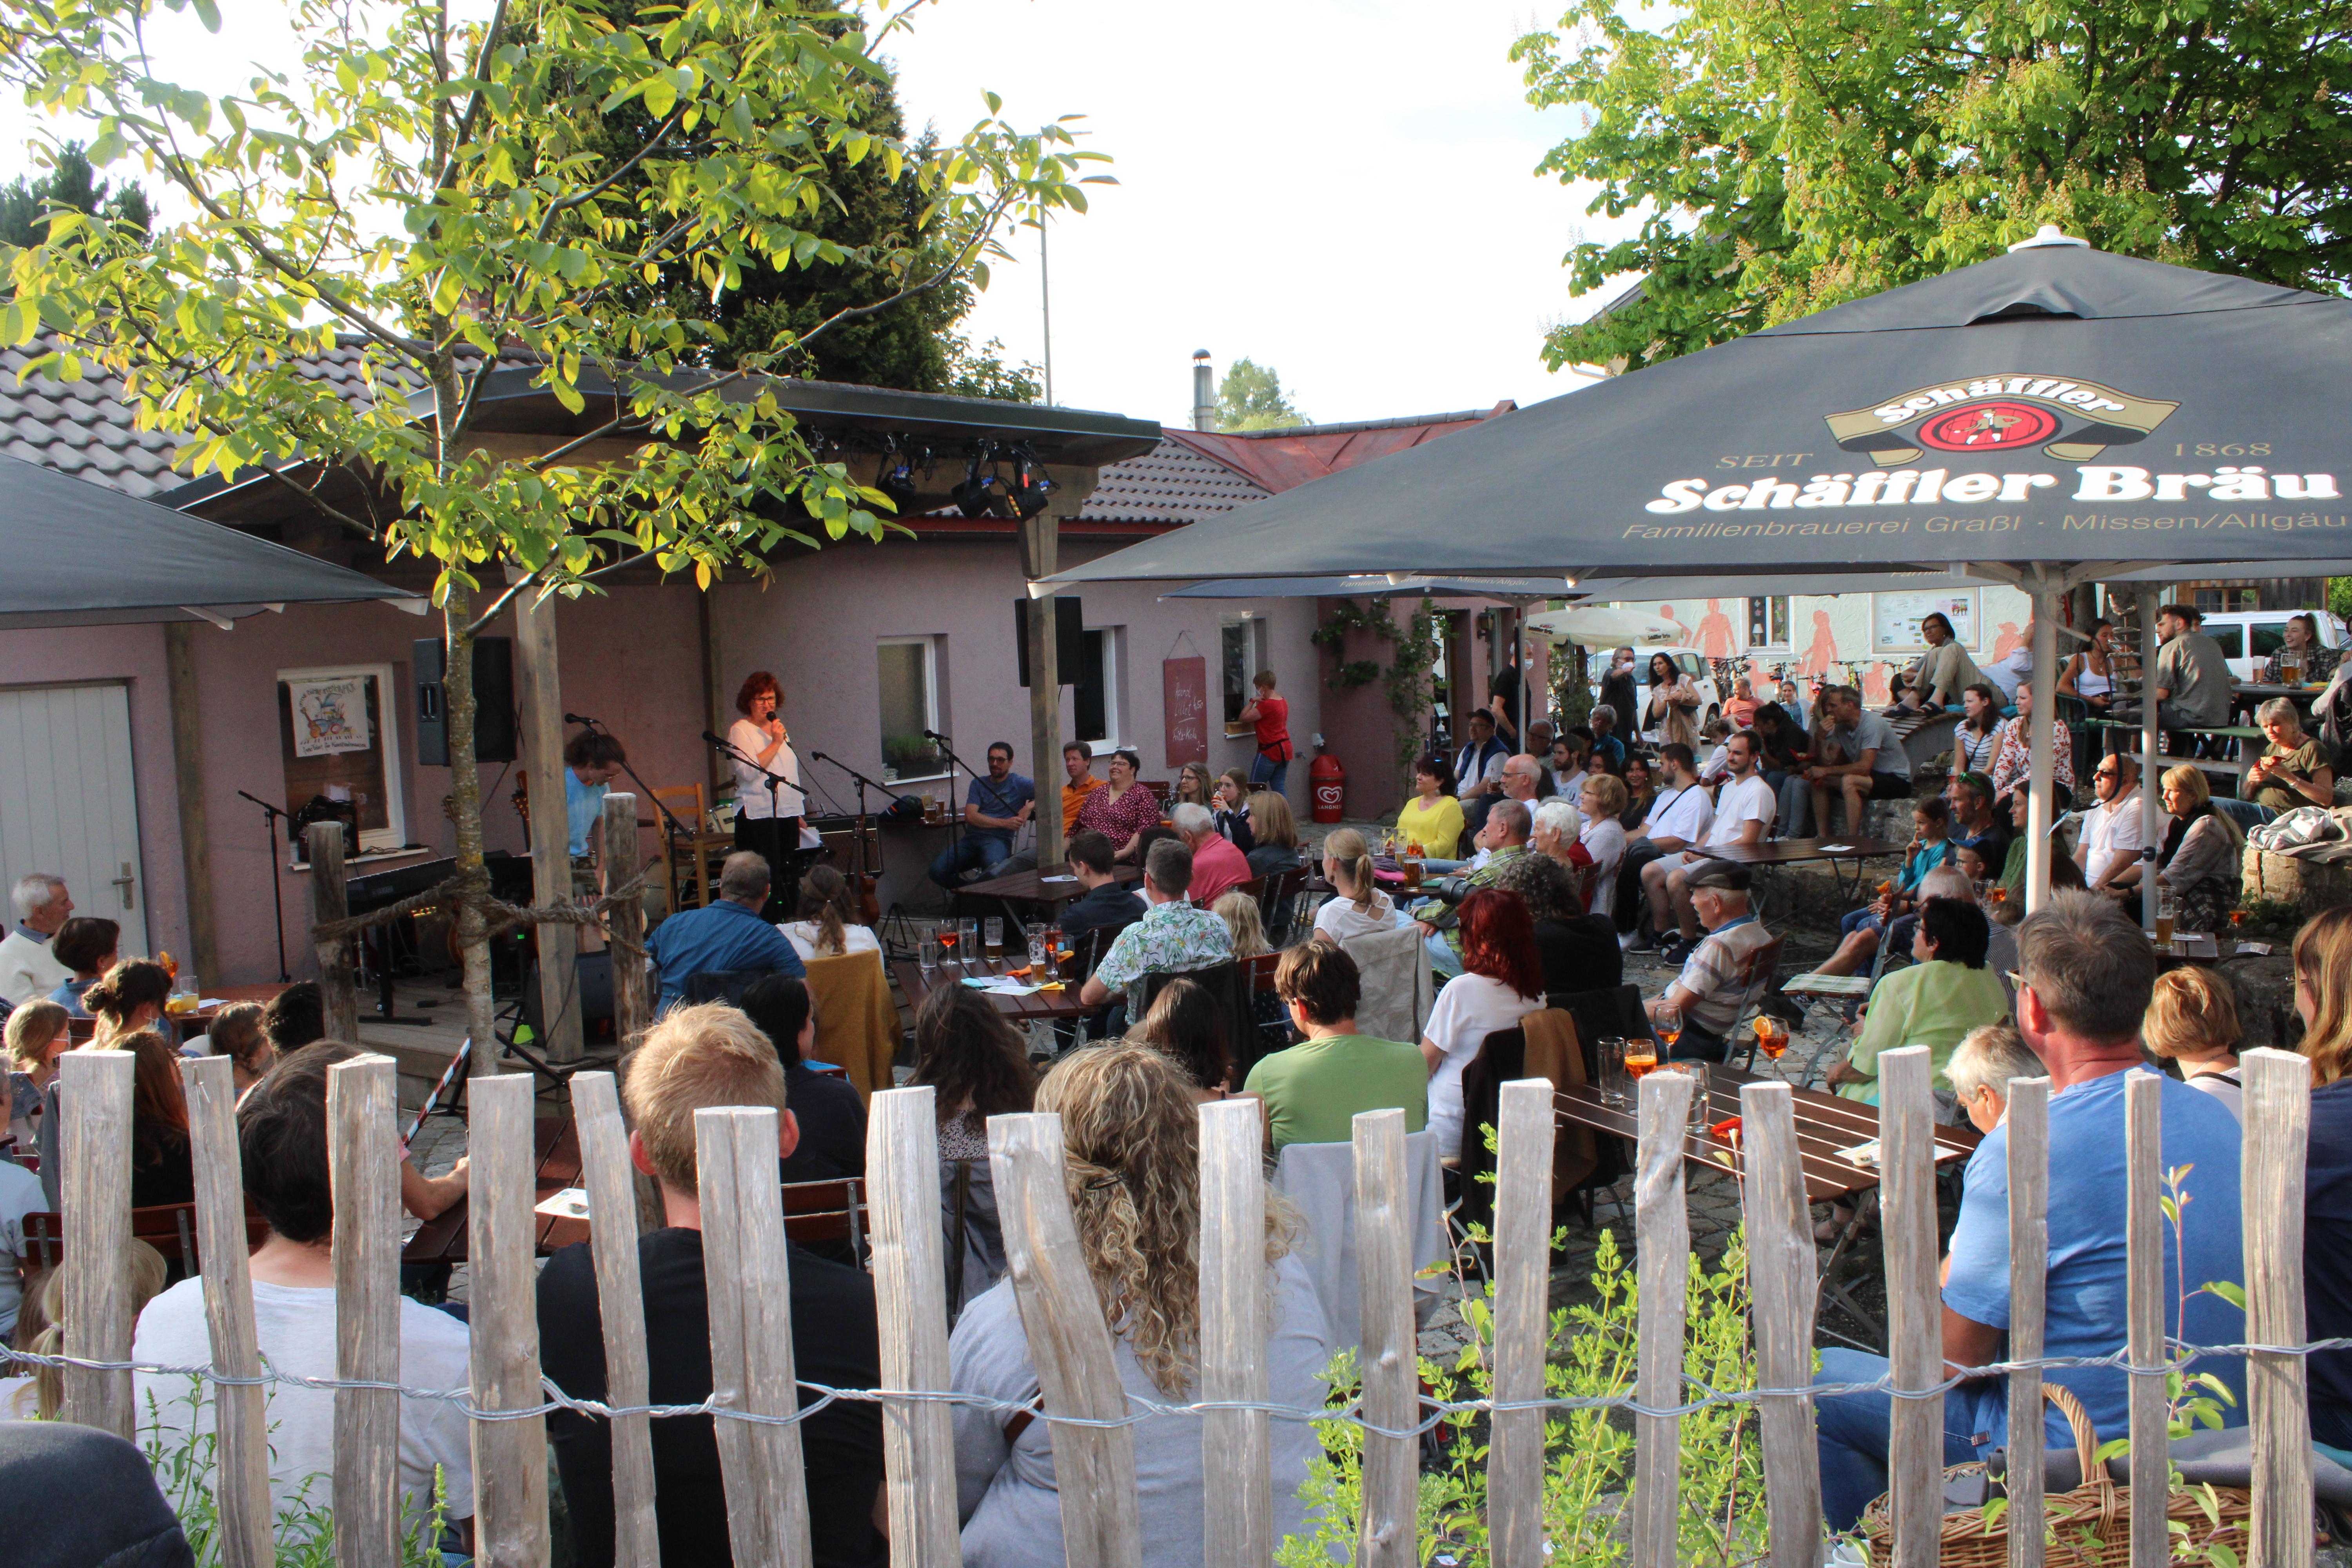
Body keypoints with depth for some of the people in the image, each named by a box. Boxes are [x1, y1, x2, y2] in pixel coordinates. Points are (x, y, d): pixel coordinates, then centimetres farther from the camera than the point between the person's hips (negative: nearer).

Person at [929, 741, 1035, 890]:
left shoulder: (1019, 784, 10)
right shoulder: (978, 784, 20)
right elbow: (970, 816, 4)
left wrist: (1030, 806, -16)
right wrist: (1004, 823, -8)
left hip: (999, 839, -4)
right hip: (972, 837, 4)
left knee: (993, 871, -40)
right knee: (937, 871, -22)